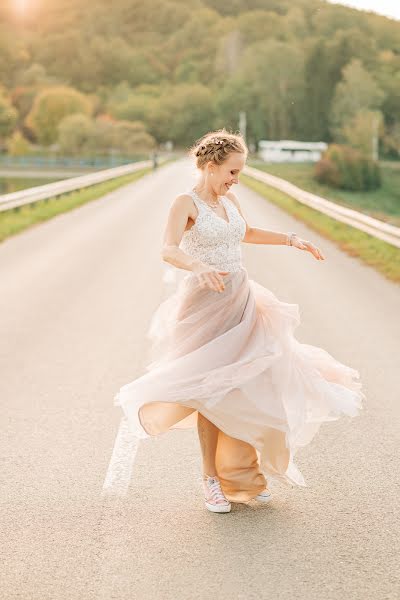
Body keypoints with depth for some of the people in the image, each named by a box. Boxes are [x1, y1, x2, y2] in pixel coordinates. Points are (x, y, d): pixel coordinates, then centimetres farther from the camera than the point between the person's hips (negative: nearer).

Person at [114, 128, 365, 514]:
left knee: (251, 388, 6)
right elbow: (169, 251, -27)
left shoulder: (228, 200, 10)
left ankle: (241, 475, 21)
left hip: (241, 301, 7)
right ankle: (212, 480, 11)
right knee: (212, 393, -2)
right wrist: (200, 269, -45)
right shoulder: (186, 203, -11)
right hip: (206, 305, -7)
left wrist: (292, 241, 26)